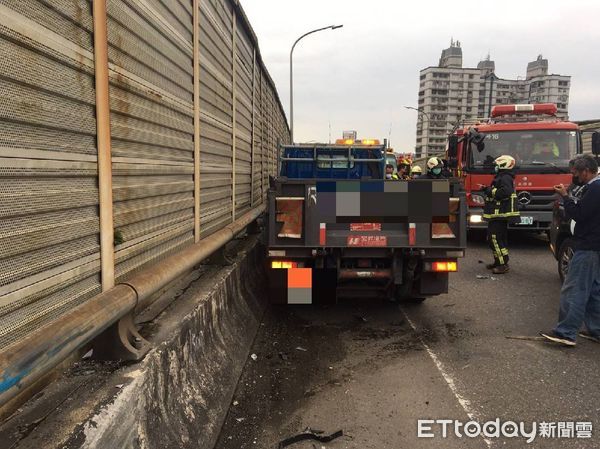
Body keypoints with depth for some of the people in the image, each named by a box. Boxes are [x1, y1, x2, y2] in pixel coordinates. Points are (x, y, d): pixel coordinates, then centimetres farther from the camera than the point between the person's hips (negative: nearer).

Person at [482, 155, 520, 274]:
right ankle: (498, 261, 24)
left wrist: (491, 191, -19)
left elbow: (505, 192, -29)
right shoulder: (501, 177, 20)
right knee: (492, 238, 15)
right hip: (497, 214, 11)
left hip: (500, 214, -11)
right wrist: (488, 189, 12)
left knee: (495, 239, -13)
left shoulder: (505, 178, -14)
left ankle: (503, 264, -12)